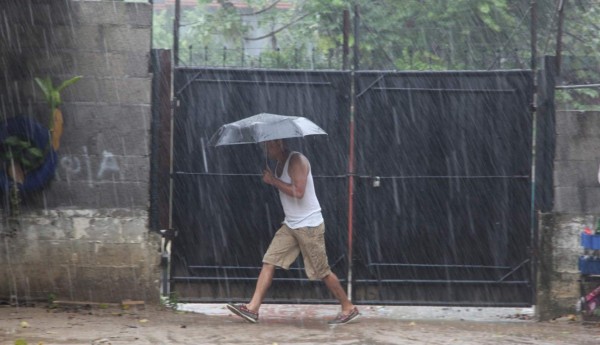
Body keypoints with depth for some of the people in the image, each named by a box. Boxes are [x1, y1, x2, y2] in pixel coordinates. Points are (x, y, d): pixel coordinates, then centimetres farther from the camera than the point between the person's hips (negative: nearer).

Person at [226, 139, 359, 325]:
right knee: (269, 262, -2)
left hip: (309, 225, -9)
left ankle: (349, 308, 14)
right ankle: (253, 308, -6)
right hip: (290, 225, 9)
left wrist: (273, 180, -19)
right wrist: (271, 180, 1)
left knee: (322, 271, 0)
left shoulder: (297, 161, -17)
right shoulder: (280, 164, 11)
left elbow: (298, 191, -26)